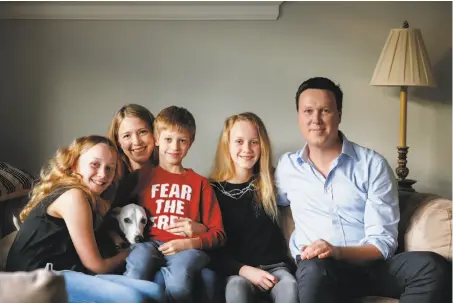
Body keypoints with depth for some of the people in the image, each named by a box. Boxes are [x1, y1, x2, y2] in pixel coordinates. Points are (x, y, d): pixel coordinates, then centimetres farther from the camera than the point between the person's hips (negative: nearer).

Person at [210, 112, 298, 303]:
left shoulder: (271, 182, 8)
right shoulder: (213, 189, 2)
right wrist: (244, 270, -14)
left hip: (275, 266, 2)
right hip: (236, 270, -1)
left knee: (290, 287, -33)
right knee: (237, 287, -37)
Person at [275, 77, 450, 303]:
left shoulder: (373, 165, 1)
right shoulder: (286, 166, 10)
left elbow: (384, 241, -5)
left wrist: (338, 251, -23)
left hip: (370, 265, 1)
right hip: (317, 268, -1)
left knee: (431, 265, -28)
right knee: (315, 269, -38)